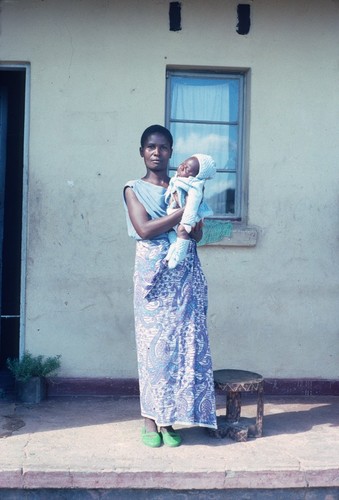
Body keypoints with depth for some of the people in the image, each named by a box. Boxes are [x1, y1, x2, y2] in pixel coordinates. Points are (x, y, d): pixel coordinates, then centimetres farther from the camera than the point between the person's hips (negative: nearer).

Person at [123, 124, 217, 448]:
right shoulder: (134, 189, 6)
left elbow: (197, 234, 4)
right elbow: (144, 229, -10)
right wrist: (183, 211, -9)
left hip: (185, 275, 3)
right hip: (152, 273, -3)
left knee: (182, 342, -1)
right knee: (153, 343, -3)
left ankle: (169, 420, 7)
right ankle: (150, 420, 6)